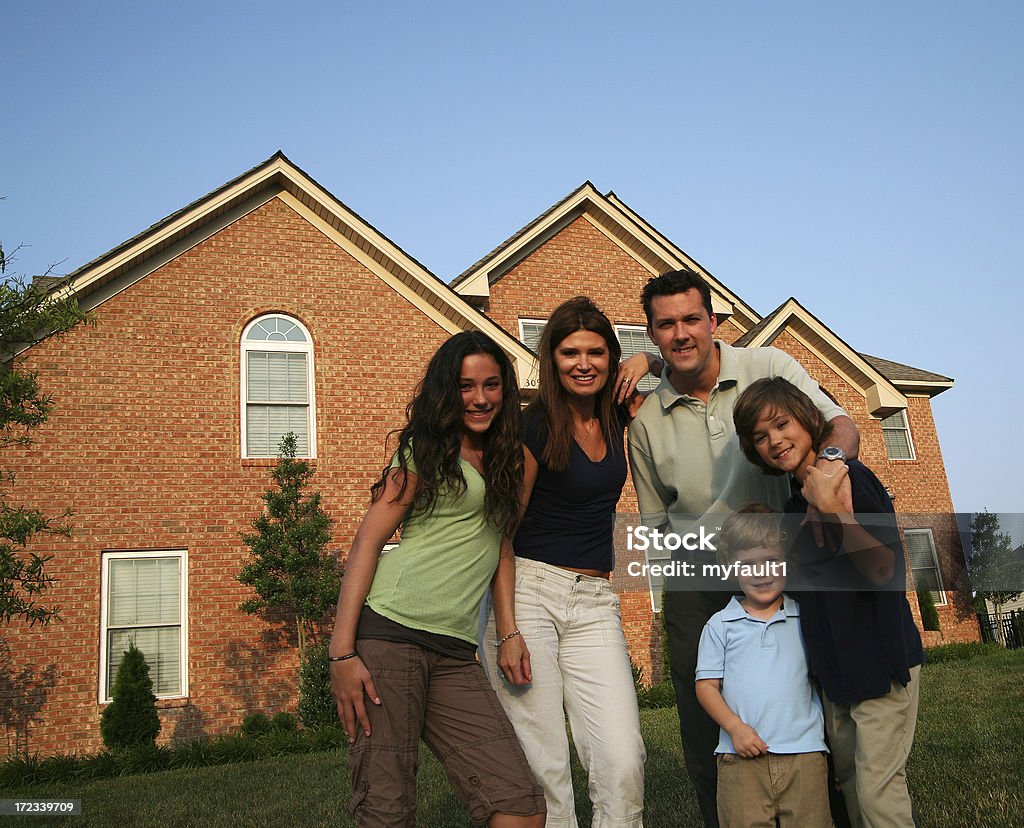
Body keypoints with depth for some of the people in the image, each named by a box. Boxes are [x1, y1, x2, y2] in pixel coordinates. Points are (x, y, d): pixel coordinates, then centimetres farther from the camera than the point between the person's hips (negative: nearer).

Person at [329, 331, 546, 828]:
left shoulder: (505, 461, 19)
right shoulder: (426, 450, 3)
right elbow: (367, 542, -4)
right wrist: (342, 652, -13)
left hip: (455, 655, 5)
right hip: (390, 634, -5)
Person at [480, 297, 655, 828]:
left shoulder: (615, 415, 10)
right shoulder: (536, 426, -5)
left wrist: (645, 361, 6)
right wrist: (507, 631, -13)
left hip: (594, 604, 5)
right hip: (526, 591, -4)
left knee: (623, 759, -9)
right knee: (541, 766, -8)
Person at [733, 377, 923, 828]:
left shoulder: (850, 477, -14)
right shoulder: (796, 504, 10)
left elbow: (882, 569, -21)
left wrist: (832, 508, -28)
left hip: (880, 659, -8)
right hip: (835, 669, 8)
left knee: (878, 790, -5)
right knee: (849, 786, 15)